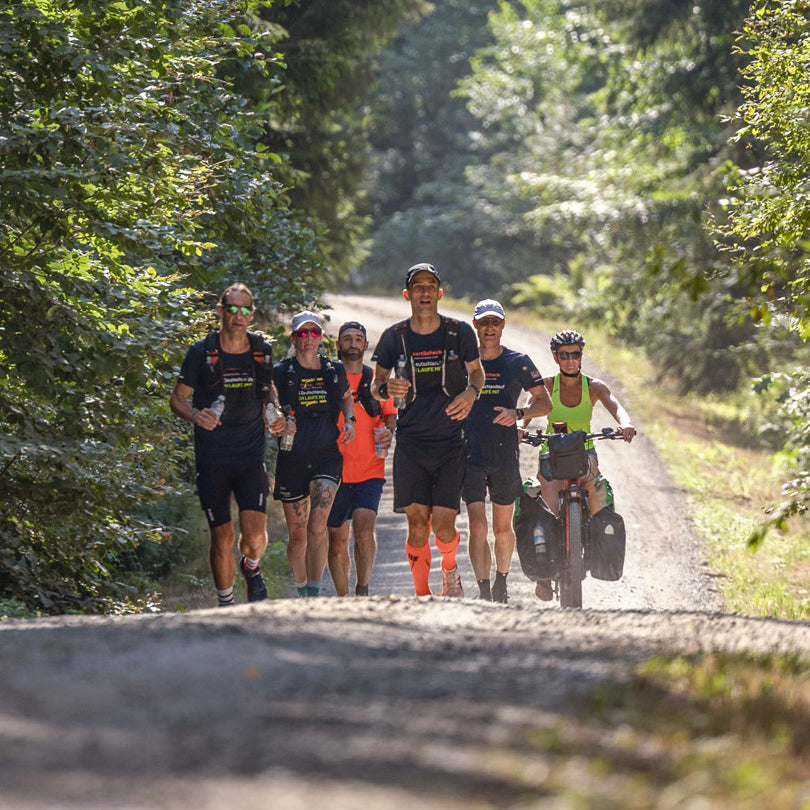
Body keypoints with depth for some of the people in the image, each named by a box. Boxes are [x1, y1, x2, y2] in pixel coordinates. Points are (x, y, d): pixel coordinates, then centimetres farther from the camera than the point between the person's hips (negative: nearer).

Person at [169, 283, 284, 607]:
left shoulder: (262, 351, 4)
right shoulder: (201, 352, -4)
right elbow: (177, 399, 0)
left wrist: (275, 412, 2)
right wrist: (195, 415, -21)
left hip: (251, 457, 1)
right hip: (212, 459, -1)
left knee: (254, 534, -14)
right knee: (222, 538, 0)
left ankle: (251, 567, 20)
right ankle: (226, 604, 18)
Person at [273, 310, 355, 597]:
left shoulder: (335, 370, 7)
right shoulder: (280, 373, 0)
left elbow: (346, 397, 27)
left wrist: (349, 420, 8)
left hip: (327, 455, 0)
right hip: (292, 458, 0)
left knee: (317, 526, -18)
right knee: (297, 534, 6)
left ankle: (315, 590, -15)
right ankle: (302, 590, 25)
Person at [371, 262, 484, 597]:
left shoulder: (460, 332, -2)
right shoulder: (394, 337, 0)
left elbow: (476, 370, 14)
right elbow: (375, 386, 9)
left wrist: (471, 392, -8)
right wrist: (386, 388, -15)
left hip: (451, 442, -1)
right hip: (410, 442, 1)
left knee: (443, 524, -7)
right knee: (417, 523, -5)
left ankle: (449, 568, 26)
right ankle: (422, 595, 10)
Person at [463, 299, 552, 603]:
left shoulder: (518, 362, 2)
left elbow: (544, 403, 4)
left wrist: (518, 413, -14)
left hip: (506, 455, 0)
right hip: (471, 454, 0)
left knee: (502, 528, 11)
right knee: (477, 528, -11)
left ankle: (501, 583, 31)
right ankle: (484, 592, -11)